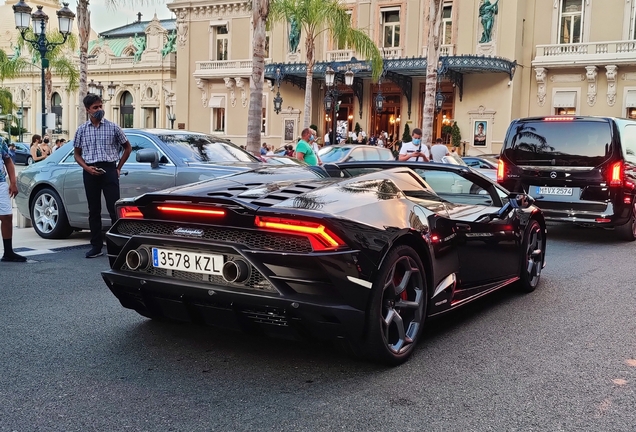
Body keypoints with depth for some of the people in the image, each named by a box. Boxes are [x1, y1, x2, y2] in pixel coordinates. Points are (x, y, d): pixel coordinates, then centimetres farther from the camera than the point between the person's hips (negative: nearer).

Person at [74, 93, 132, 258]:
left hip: (109, 170, -2)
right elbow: (77, 154, 12)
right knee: (94, 210, 7)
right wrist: (87, 168, -6)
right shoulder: (82, 130, 7)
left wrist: (118, 168, 6)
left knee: (114, 208, -6)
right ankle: (96, 246, 14)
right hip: (90, 172, 2)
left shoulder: (112, 127, 3)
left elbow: (127, 147, 12)